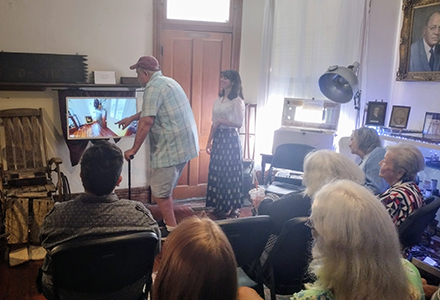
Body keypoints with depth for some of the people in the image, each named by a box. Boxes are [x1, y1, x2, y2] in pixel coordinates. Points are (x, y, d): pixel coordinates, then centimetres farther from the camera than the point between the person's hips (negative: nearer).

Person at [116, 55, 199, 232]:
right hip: (185, 145, 10)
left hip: (171, 148, -10)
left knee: (160, 192, 0)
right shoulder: (168, 81, 18)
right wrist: (131, 118, 39)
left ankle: (172, 230, 7)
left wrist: (134, 149, -15)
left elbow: (147, 121, -22)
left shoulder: (153, 87, -14)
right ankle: (168, 221, 32)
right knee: (166, 188, 21)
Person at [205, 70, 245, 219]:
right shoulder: (218, 100, 13)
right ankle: (220, 205, 21)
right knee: (216, 171, 9)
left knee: (230, 172, -1)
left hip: (230, 138, -7)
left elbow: (239, 124, -14)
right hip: (218, 138, 7)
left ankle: (232, 207, 11)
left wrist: (221, 121, -15)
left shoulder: (237, 101, -8)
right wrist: (209, 141, 13)